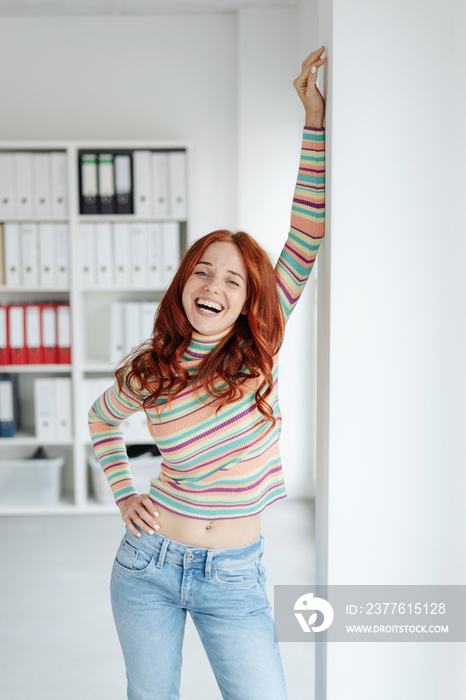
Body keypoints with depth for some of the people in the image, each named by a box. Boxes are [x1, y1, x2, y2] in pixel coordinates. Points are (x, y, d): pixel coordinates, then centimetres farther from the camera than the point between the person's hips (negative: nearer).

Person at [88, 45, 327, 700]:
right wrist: (124, 494, 3)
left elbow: (306, 237, -13)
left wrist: (316, 121, -14)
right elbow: (101, 421, 15)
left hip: (234, 578, 0)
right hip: (149, 564, 1)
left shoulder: (257, 352, -9)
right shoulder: (148, 371, -8)